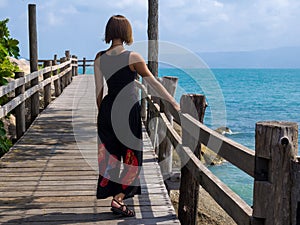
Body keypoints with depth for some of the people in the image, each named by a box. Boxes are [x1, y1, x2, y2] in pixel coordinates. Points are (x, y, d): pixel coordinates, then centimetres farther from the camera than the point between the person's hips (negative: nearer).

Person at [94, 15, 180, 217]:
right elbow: (153, 82, -8)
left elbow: (99, 91, 4)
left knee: (111, 156, 14)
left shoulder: (100, 58, 1)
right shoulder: (132, 57, -11)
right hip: (128, 111, -5)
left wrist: (102, 114, 16)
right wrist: (174, 103, 0)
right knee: (132, 158, 7)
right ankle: (118, 199, 3)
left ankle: (112, 196, 22)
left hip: (108, 110, 5)